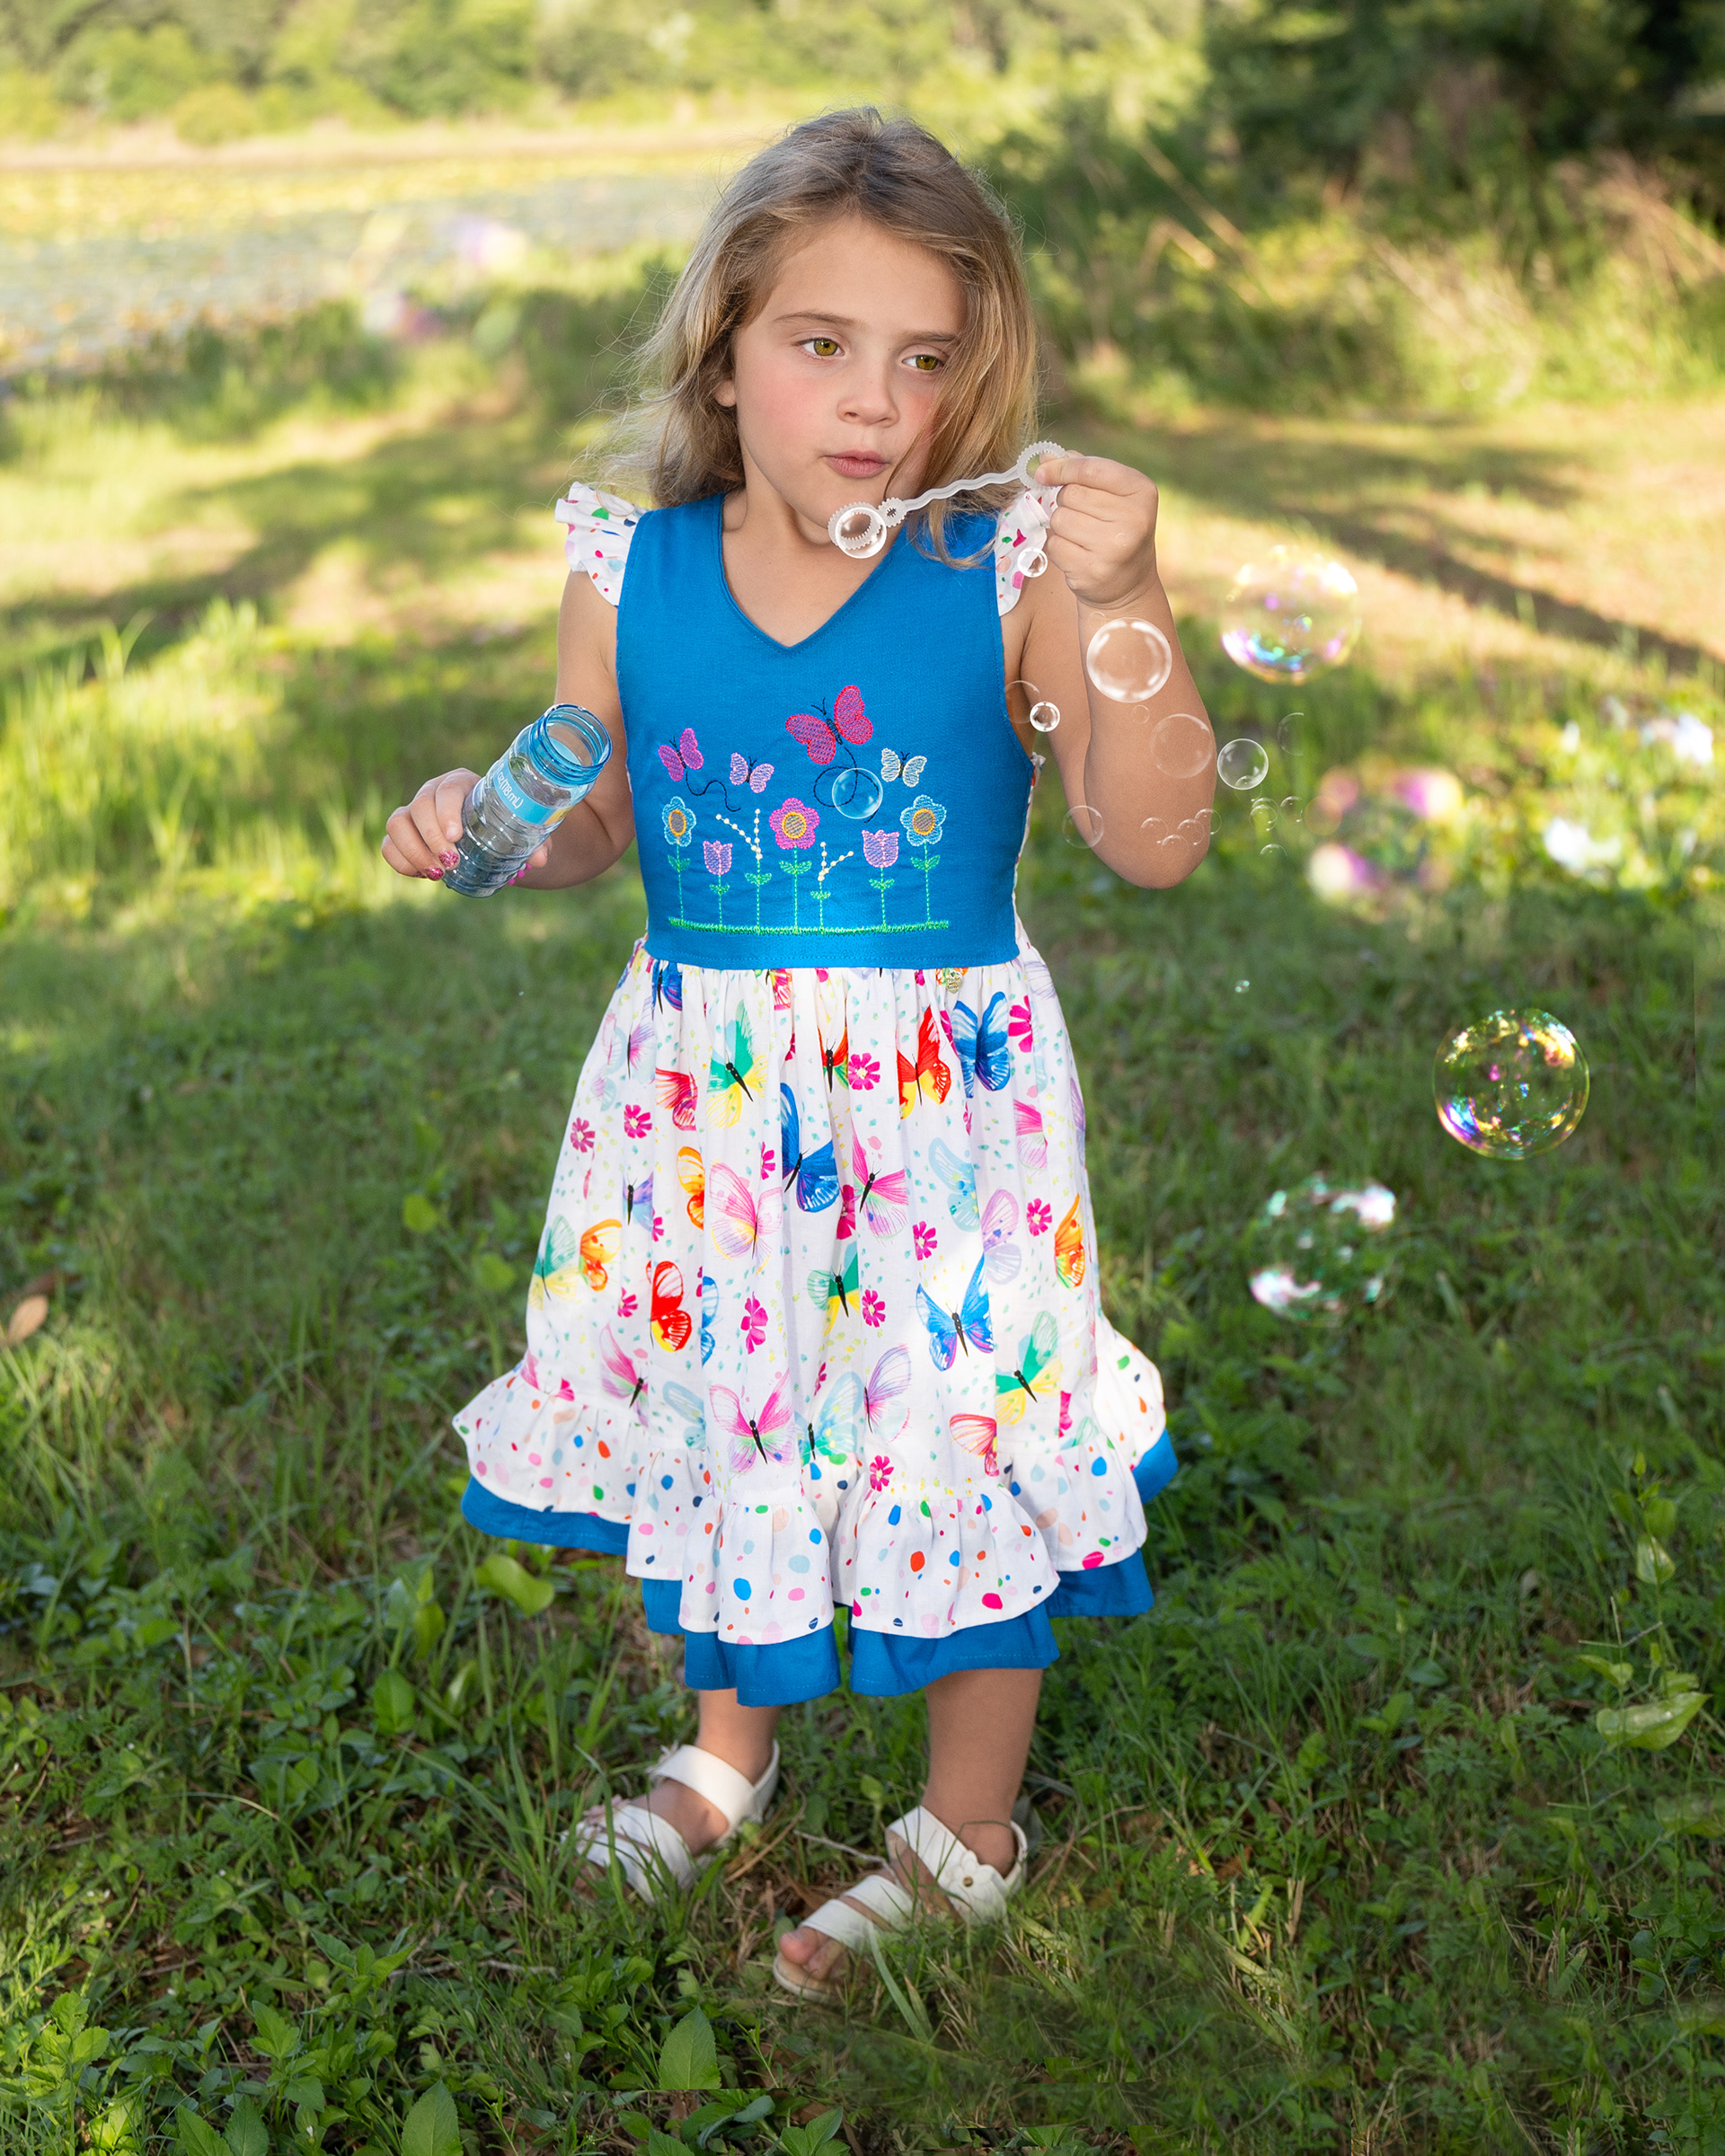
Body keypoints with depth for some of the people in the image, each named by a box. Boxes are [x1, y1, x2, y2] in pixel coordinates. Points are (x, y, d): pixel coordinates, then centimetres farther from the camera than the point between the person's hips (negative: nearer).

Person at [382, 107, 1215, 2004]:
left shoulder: (1006, 574, -12)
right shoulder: (632, 577, -3)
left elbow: (1154, 842, -16)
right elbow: (592, 821, 11)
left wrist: (1122, 604, -27)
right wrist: (480, 824, -9)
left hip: (941, 1097, -3)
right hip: (701, 1094, 4)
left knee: (958, 1437, 6)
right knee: (715, 1406, 19)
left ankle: (968, 1834, 31)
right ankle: (731, 1743, 47)